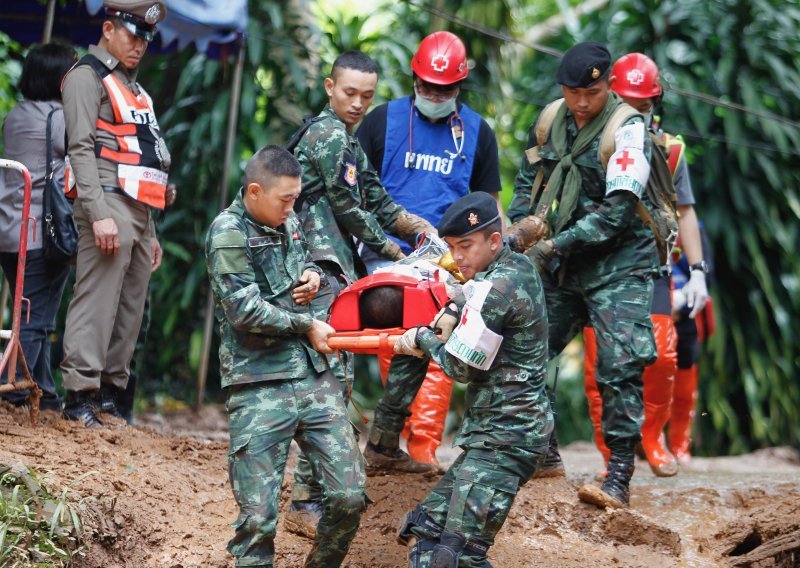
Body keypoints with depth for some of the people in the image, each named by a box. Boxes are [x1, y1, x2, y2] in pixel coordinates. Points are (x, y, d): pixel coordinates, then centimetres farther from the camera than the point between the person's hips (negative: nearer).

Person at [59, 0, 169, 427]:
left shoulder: (131, 88, 27)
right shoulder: (88, 76, 0)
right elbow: (82, 149, -11)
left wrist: (149, 231, 24)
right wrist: (99, 214, -21)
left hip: (139, 212, 9)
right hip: (110, 203, -9)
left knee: (130, 307, 6)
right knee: (97, 300, -13)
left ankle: (108, 393, 10)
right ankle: (80, 395, -14)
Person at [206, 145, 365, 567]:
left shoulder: (288, 224, 12)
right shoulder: (228, 233, -8)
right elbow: (245, 311, -16)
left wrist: (312, 274, 9)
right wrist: (306, 325, -7)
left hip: (314, 376, 6)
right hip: (260, 388, -6)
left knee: (349, 495, 3)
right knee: (258, 516, -6)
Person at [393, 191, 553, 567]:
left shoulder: (497, 289, -17)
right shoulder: (518, 266, 11)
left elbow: (462, 366, -11)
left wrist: (422, 340, 6)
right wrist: (456, 311, 16)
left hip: (503, 438, -11)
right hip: (497, 433, 11)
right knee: (427, 528, 14)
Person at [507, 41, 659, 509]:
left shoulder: (628, 131, -14)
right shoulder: (551, 119, 5)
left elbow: (619, 211, -21)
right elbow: (529, 177, 19)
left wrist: (559, 243, -23)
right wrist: (520, 226, 0)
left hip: (618, 266, -7)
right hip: (561, 266, 7)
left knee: (620, 369, -13)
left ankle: (619, 480, -12)